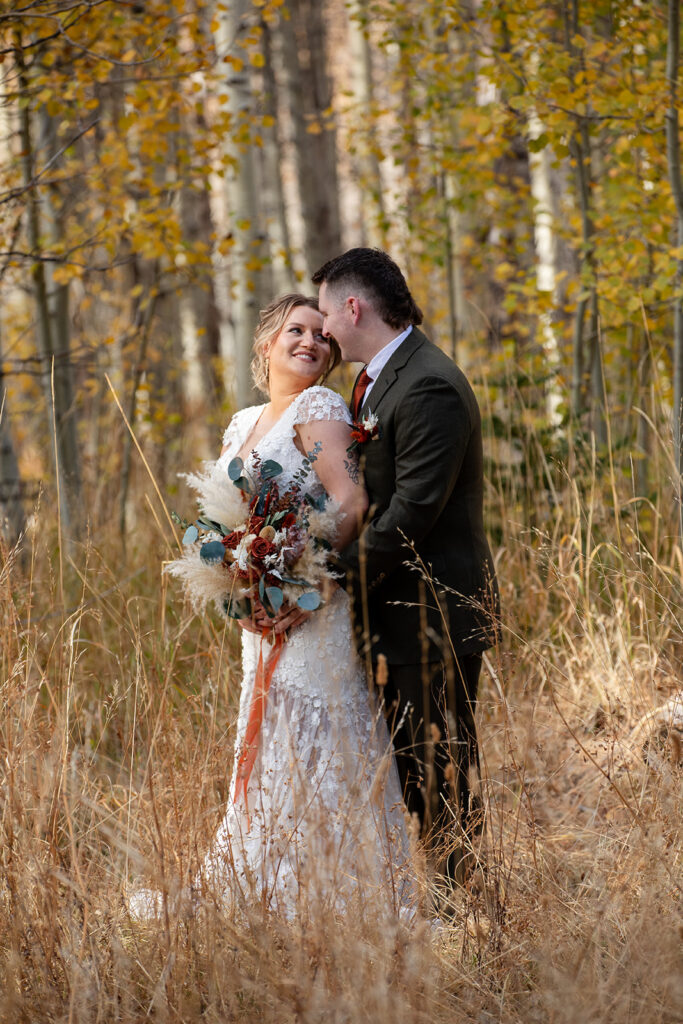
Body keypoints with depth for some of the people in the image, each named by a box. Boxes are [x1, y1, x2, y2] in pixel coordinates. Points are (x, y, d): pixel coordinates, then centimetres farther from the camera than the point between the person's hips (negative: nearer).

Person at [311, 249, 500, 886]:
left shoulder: (429, 389, -20)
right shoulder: (378, 381, 13)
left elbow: (412, 510, -23)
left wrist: (342, 576, -17)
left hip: (434, 612, -10)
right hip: (399, 610, 10)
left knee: (441, 763, -3)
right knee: (409, 762, 14)